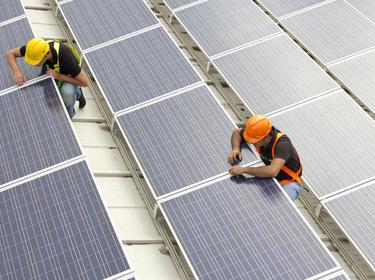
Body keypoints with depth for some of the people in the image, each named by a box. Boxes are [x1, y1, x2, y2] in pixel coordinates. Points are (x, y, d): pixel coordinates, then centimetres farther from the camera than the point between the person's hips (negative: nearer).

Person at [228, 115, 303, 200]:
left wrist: (244, 170, -41)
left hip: (289, 183, -7)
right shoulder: (257, 134, -15)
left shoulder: (282, 143, -33)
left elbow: (273, 171, -47)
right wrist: (236, 149, -16)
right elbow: (237, 132, 5)